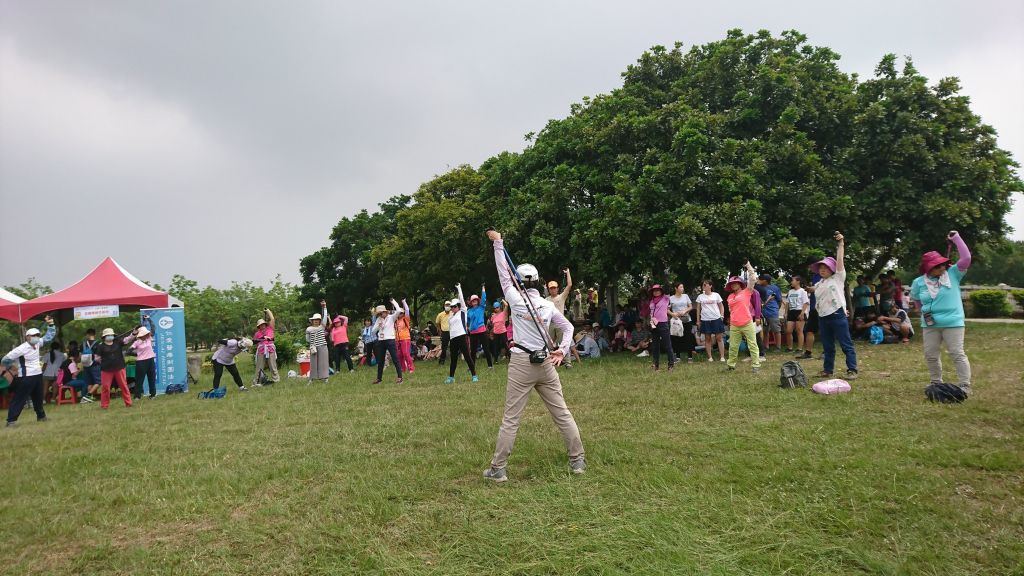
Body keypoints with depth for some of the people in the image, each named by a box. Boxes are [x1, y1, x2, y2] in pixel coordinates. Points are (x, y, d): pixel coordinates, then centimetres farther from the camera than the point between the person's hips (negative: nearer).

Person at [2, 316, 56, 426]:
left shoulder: (37, 344, 3)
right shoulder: (21, 349, -19)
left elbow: (49, 336, 13)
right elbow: (5, 360, -14)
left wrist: (50, 324, 1)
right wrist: (11, 367, 1)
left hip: (38, 375, 7)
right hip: (25, 378, -7)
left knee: (38, 398, 19)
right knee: (19, 399, -5)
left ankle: (41, 416, 33)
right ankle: (11, 420, -1)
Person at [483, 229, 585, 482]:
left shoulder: (516, 300, -7)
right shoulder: (548, 305, 4)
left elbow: (504, 274, 1)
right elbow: (568, 327, 9)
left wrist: (498, 243, 8)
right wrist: (562, 350, 0)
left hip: (521, 364, -3)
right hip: (546, 364, 4)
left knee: (511, 419, 1)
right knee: (562, 413, 10)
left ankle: (497, 469, 6)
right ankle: (577, 460, 15)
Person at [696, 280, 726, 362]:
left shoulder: (716, 295, 5)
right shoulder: (700, 296, 8)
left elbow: (721, 306, 11)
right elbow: (698, 309, 10)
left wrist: (722, 315, -2)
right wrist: (698, 321, 7)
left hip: (716, 319, -1)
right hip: (705, 320, 1)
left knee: (719, 338, -2)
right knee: (707, 338, 4)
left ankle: (722, 356, 1)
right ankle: (710, 357, 10)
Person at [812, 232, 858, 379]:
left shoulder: (838, 278, 2)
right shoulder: (819, 285, 17)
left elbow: (839, 260, -6)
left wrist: (841, 244, -8)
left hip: (837, 316, -6)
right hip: (823, 317, 6)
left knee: (846, 344, -4)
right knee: (827, 346, 12)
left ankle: (852, 370, -2)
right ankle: (828, 370, 19)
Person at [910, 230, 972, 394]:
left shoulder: (953, 274, -4)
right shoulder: (919, 282, 1)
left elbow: (966, 258, -15)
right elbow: (915, 299, 19)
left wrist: (956, 238, -15)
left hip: (952, 323, -3)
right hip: (930, 325, 4)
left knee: (957, 354, -2)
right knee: (931, 355, 11)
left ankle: (965, 385, 4)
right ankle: (936, 383, 26)